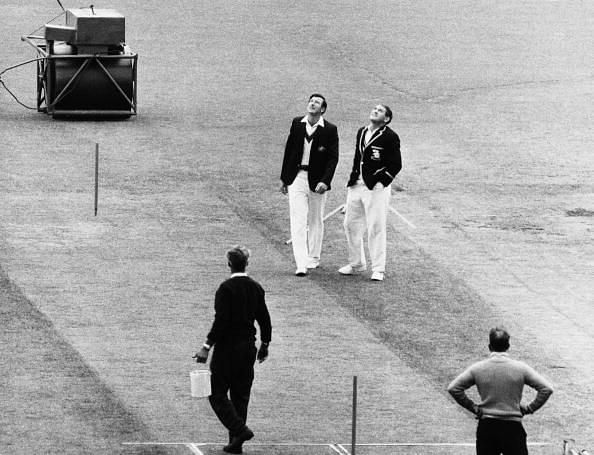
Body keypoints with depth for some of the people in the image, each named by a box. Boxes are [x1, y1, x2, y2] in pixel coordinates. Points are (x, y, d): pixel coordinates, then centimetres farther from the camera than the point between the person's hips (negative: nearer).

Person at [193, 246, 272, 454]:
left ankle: (239, 429, -15)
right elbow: (265, 320, 9)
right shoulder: (256, 288, 5)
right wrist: (264, 345, 21)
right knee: (241, 396, 11)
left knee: (217, 394, 1)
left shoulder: (226, 288, -14)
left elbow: (220, 321, -19)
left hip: (227, 348, -6)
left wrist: (207, 347, -16)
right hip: (248, 348, 6)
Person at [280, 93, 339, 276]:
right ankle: (301, 263, -13)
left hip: (317, 181, -1)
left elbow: (333, 158, -8)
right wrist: (284, 178, 11)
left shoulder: (330, 130, -5)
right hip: (297, 177, 1)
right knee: (298, 220, -8)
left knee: (315, 220, 12)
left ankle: (313, 258, 28)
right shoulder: (297, 124, 5)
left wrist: (325, 181, -20)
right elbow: (289, 150, 11)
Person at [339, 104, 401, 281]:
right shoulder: (361, 133, 15)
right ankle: (356, 263, 27)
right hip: (356, 186, 7)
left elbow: (396, 165, -8)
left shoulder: (390, 137, -6)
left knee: (376, 228, -7)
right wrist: (353, 177, 13)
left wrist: (381, 181, -14)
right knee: (351, 224, 12)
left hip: (376, 187, -7)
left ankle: (378, 269, -1)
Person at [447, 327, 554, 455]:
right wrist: (529, 408, 2)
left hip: (486, 427, 1)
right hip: (513, 427, -1)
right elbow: (546, 389, -6)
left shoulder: (477, 368, -2)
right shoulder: (520, 368, -4)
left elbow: (453, 388, -1)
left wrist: (472, 407, 4)